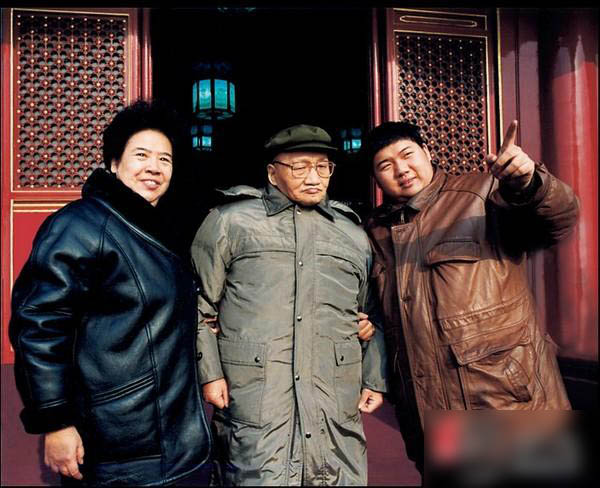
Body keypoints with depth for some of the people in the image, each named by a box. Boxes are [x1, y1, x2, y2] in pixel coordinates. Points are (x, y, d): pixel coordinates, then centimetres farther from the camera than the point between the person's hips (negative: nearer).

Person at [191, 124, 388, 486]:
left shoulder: (353, 235, 16)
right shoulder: (230, 221, 3)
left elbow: (372, 319, 21)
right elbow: (200, 307, 3)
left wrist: (375, 381, 15)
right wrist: (209, 373, -4)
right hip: (254, 401, -3)